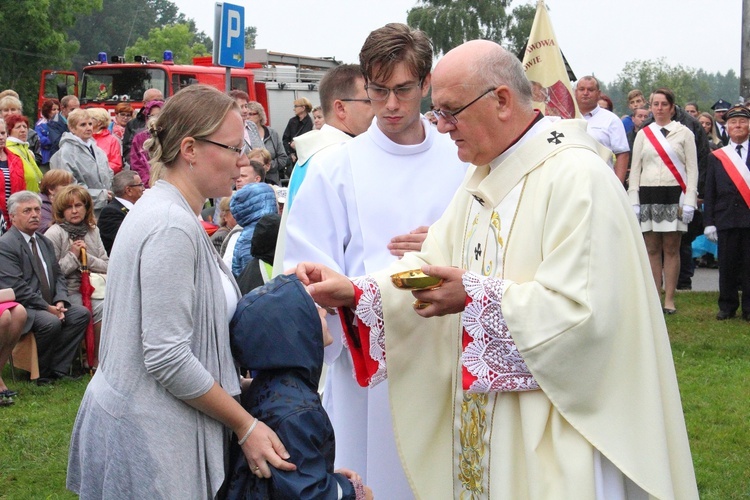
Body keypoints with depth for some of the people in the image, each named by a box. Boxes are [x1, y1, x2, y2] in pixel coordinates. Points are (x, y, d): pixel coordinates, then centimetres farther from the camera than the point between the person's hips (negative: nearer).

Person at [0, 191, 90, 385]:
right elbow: (16, 288, -18)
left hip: (48, 306, 8)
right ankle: (39, 374, -11)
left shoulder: (45, 243, 18)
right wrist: (48, 308, -18)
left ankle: (58, 369, -9)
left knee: (81, 313, -11)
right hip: (22, 309, -8)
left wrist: (60, 302, -4)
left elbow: (58, 276, 17)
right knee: (51, 322, -32)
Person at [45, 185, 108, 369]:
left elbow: (108, 266, 8)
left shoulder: (92, 231, 14)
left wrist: (86, 257, -7)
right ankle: (97, 361, -12)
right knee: (102, 308, -28)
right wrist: (73, 256, -12)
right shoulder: (54, 233, -4)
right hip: (69, 292, -6)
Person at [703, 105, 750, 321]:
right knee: (727, 265, 5)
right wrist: (709, 221, 1)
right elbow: (710, 192, 8)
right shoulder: (716, 157, 9)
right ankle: (727, 306, 14)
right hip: (726, 219, 1)